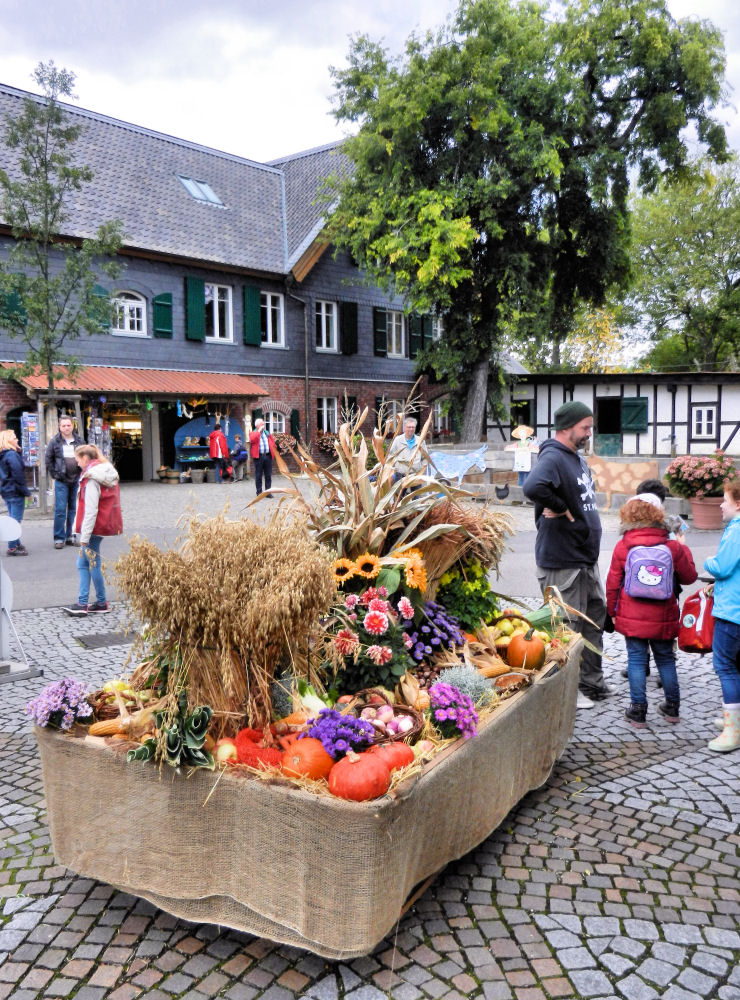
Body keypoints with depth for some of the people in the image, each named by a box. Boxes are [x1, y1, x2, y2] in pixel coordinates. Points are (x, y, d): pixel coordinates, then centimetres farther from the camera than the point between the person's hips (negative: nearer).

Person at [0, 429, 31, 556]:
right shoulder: (12, 455, -17)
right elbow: (18, 475, -18)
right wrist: (26, 491, -13)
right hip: (15, 492, -9)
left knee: (13, 519, 18)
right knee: (16, 520, -3)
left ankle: (16, 543, 27)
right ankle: (12, 548, 0)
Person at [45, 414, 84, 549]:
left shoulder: (79, 441, 5)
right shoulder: (55, 442, -2)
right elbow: (48, 459, 4)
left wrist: (82, 471, 6)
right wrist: (54, 474, -1)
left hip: (76, 480, 3)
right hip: (61, 481, -3)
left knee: (73, 509, 9)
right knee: (60, 509, -5)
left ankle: (70, 536, 18)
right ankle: (59, 538, 1)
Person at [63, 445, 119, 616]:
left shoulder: (91, 479, -17)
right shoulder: (101, 475, 11)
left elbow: (90, 510, -21)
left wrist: (85, 536, -19)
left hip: (92, 530, -9)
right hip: (95, 529, 9)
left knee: (93, 564, 1)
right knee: (83, 564, 13)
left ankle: (102, 603, 11)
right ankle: (82, 603, 15)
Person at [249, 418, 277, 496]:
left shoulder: (267, 433, 18)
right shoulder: (253, 433, 3)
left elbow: (273, 443, 22)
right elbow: (252, 440, -20)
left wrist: (273, 452, 8)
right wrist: (259, 431, -15)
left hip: (268, 455, 4)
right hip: (258, 456, -4)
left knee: (268, 475, 4)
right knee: (258, 475, 0)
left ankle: (268, 492, 10)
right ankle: (259, 492, 5)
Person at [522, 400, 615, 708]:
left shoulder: (577, 459, 13)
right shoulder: (553, 458, -19)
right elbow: (533, 487, -41)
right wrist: (562, 509, -25)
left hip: (586, 558, 10)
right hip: (562, 562, -10)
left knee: (595, 619, 19)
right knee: (568, 628, 0)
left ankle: (592, 683, 32)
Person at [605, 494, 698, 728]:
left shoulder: (622, 547, -6)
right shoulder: (673, 547, -5)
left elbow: (613, 583, -2)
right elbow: (689, 576, 7)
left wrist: (613, 611, 11)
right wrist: (684, 549, 22)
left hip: (632, 618, -1)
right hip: (663, 619, 1)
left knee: (636, 659, 6)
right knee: (665, 658, 16)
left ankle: (638, 711, 6)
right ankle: (672, 707, 28)